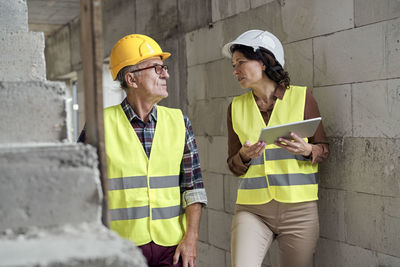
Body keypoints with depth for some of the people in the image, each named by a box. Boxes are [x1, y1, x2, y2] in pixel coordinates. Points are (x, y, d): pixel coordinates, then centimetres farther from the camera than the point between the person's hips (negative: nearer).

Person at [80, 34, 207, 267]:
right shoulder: (102, 124, -3)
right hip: (120, 246, -2)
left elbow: (193, 186, 5)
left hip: (172, 246, 2)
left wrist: (192, 237, -4)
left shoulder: (179, 122, 5)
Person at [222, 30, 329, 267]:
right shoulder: (237, 107, 7)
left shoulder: (301, 97, 0)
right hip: (252, 210, 1)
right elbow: (233, 166, 10)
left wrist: (306, 150, -16)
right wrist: (245, 156, -12)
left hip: (299, 210, -1)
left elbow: (325, 149, 6)